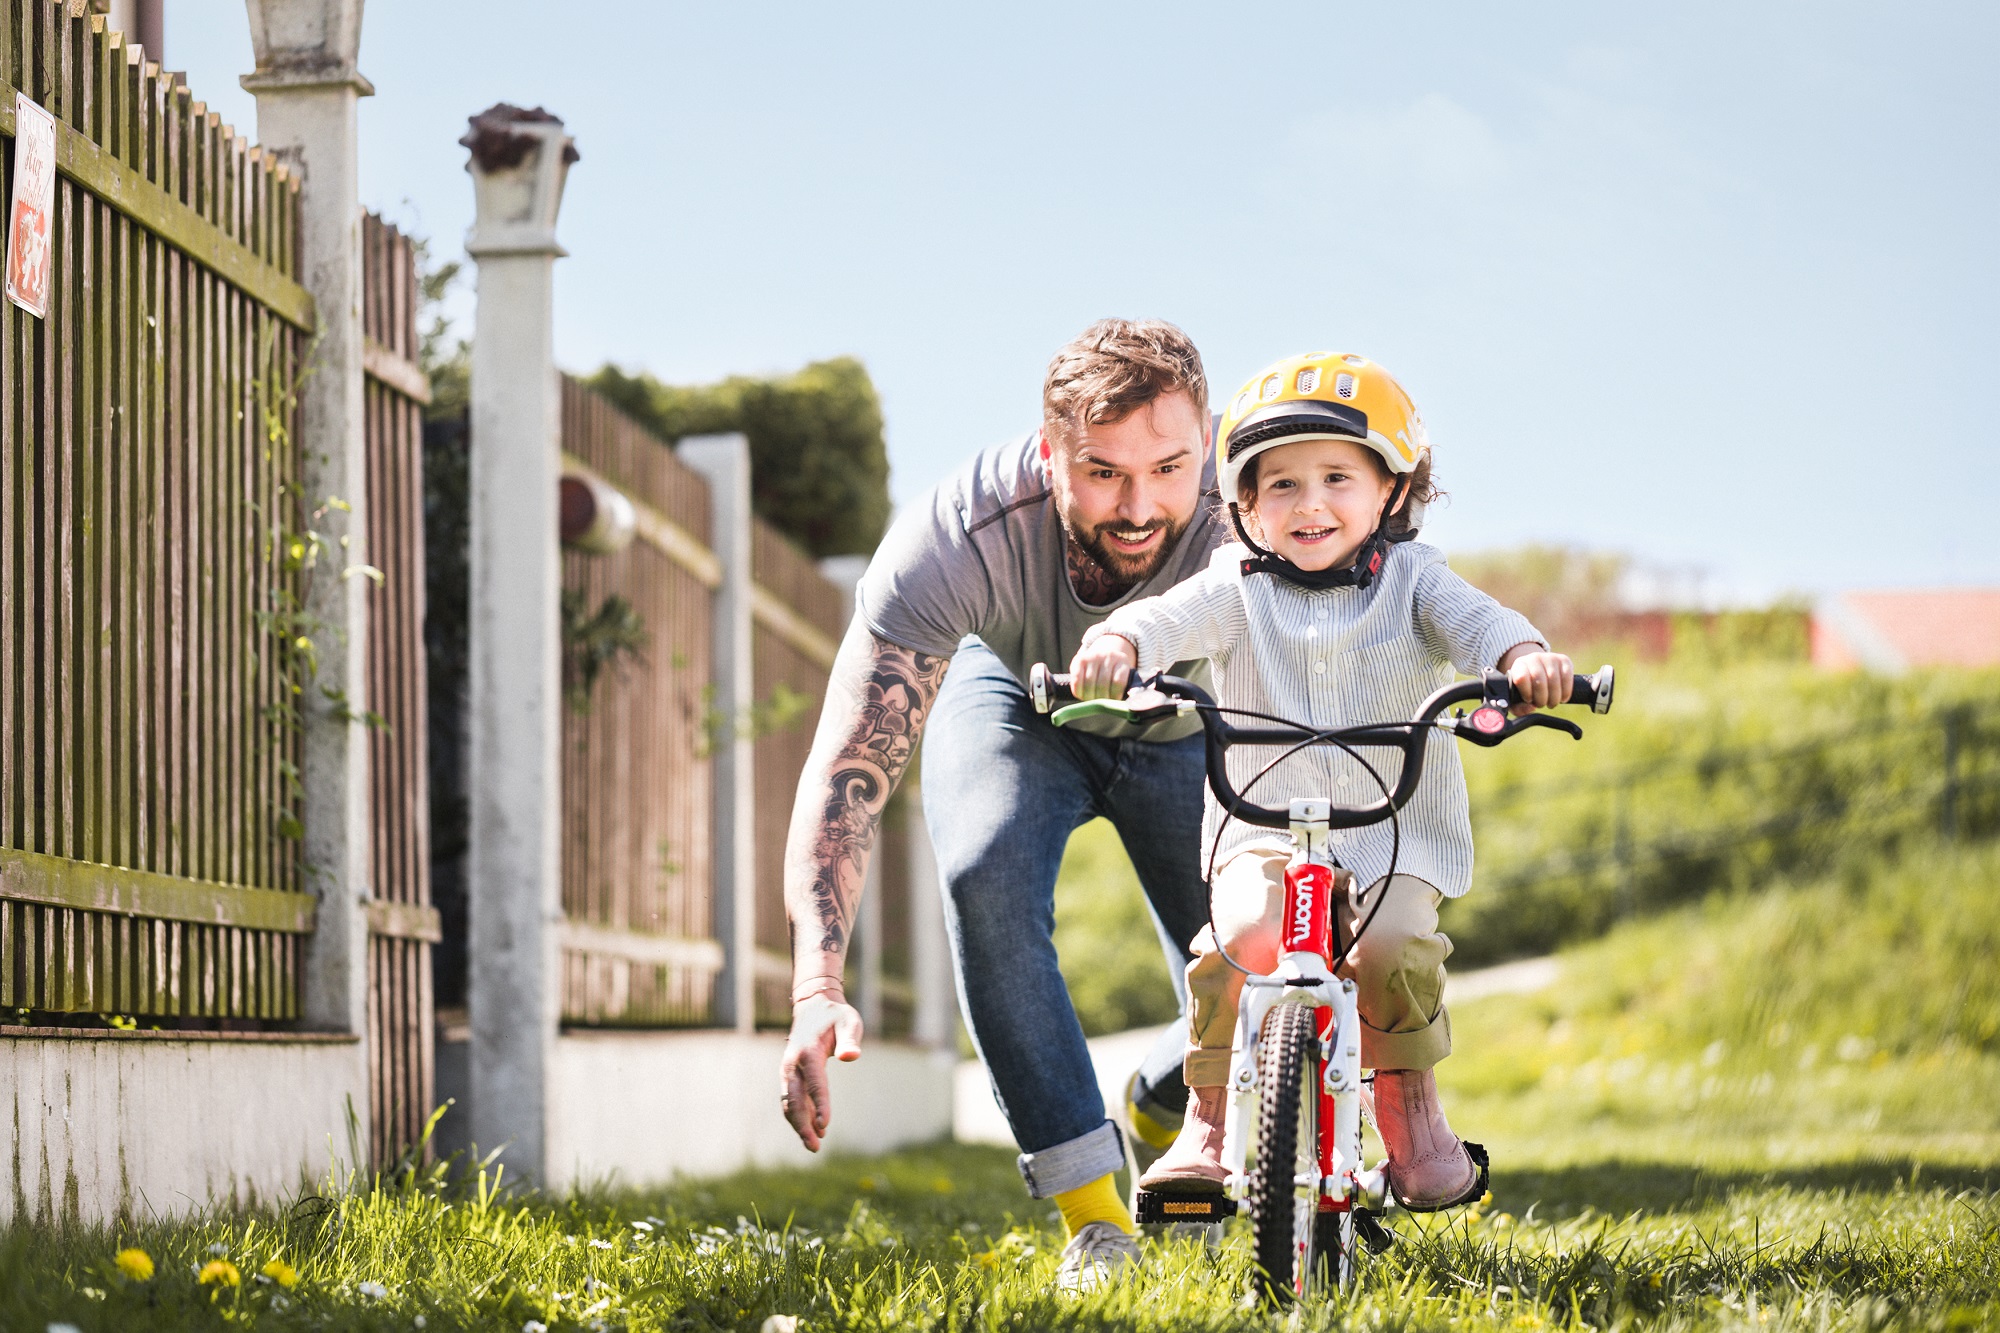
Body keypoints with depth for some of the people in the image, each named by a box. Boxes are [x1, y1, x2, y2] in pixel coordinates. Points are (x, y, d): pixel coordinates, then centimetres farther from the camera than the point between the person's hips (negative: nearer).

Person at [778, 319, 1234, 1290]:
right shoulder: (961, 535, -39)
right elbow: (848, 770, -41)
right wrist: (817, 990, -52)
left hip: (1186, 730, 1)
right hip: (1018, 701, -1)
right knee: (986, 878, -33)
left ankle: (1161, 1116, 27)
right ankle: (1094, 1217, -22)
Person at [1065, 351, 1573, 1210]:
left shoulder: (1410, 578, 6)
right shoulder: (1239, 587, 4)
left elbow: (1474, 621, -12)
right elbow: (1172, 617, -15)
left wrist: (1525, 657, -36)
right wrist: (1118, 642, -39)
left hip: (1399, 830, 0)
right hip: (1263, 825, 0)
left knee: (1389, 949, -28)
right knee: (1239, 937, -29)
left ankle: (1413, 1119, -2)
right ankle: (1210, 1121, -10)